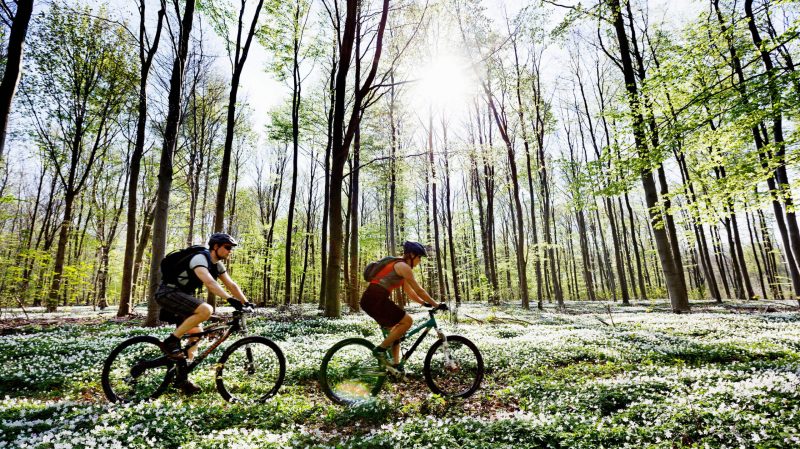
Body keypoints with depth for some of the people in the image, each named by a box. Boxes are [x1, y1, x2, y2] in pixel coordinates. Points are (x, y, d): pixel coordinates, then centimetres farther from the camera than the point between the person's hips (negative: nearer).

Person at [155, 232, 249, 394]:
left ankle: (182, 377, 14)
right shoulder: (200, 258, -22)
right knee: (206, 310, -30)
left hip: (182, 295, 9)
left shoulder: (217, 264, 6)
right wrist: (230, 299, -48)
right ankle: (170, 342, -15)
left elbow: (231, 285, 5)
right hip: (168, 293, -9)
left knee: (196, 333, 4)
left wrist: (246, 302, -4)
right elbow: (209, 282, -38)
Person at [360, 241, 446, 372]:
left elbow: (409, 291, 25)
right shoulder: (403, 266, -8)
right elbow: (419, 290, -9)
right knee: (407, 321, -7)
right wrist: (437, 305, -3)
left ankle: (395, 365, 20)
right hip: (375, 298, -10)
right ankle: (380, 349, -2)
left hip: (370, 299, 10)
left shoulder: (399, 266, 22)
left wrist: (425, 303, 19)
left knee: (396, 328, 18)